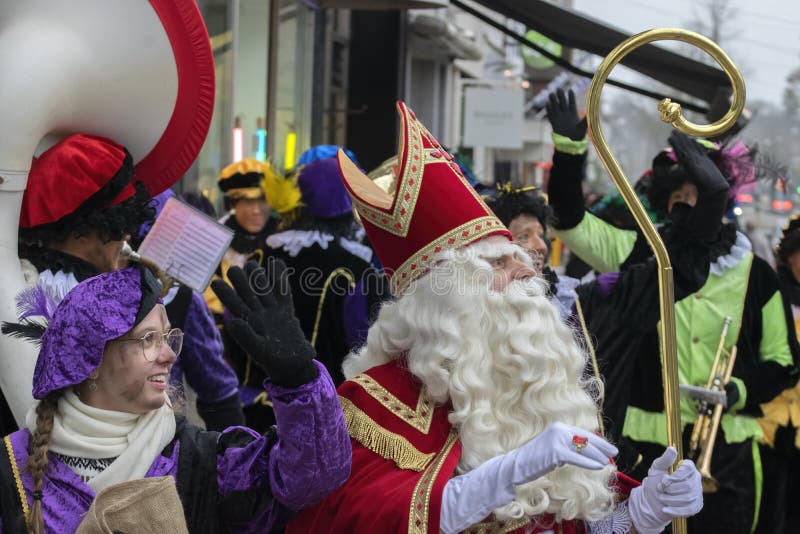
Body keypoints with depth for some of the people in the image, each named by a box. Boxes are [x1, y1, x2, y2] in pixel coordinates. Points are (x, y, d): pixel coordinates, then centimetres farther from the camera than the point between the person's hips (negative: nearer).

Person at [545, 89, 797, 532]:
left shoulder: (754, 274, 3)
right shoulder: (642, 256, 4)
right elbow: (570, 220, 0)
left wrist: (740, 391, -10)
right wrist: (569, 147, -12)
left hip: (726, 446, 0)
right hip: (650, 442, 0)